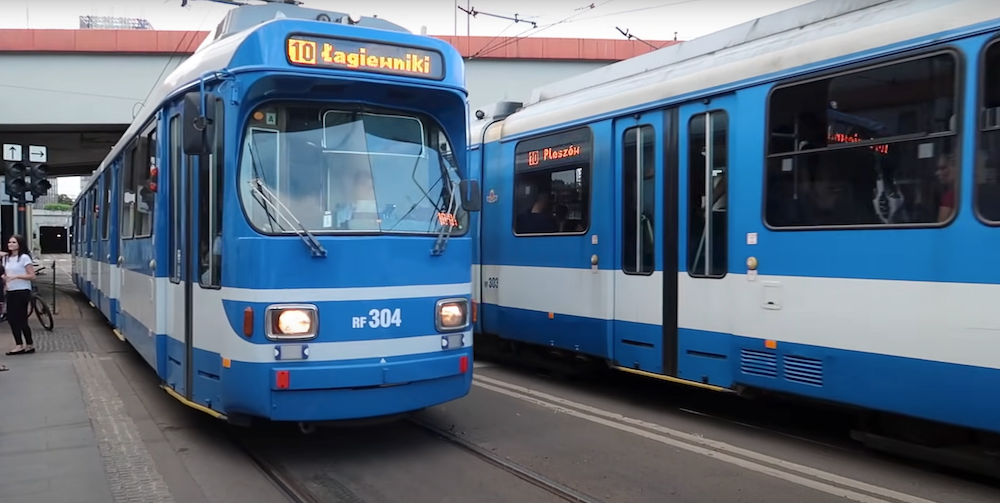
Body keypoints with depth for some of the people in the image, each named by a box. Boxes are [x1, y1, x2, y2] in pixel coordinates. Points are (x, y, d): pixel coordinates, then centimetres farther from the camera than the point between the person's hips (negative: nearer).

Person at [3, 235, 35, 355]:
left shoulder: (24, 258, -10)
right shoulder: (6, 258, 11)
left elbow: (32, 276, -13)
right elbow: (6, 275, 21)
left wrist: (16, 276, -22)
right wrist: (4, 279, -1)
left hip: (22, 292, -7)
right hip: (10, 292, 7)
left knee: (21, 320, -5)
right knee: (11, 319, 6)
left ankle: (29, 345, 6)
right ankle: (20, 345, 13)